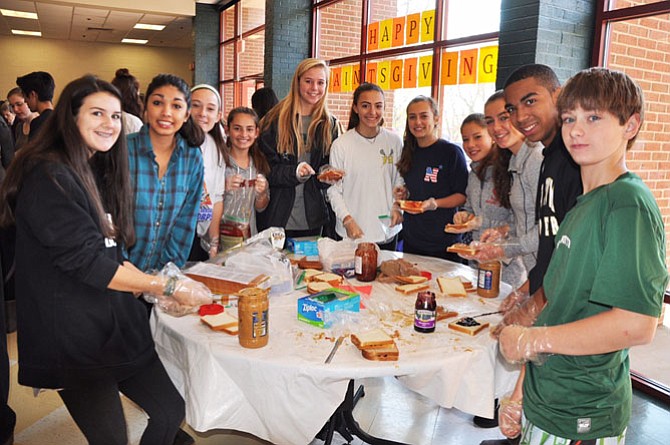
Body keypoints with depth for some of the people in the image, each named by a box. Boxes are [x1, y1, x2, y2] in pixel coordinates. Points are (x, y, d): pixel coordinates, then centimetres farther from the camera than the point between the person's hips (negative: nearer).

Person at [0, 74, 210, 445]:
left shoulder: (98, 170, 13)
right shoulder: (49, 177, -16)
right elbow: (85, 261, -21)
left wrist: (146, 282, -1)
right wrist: (167, 286, -18)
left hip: (117, 323, 8)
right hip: (71, 335, -8)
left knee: (171, 411, 8)